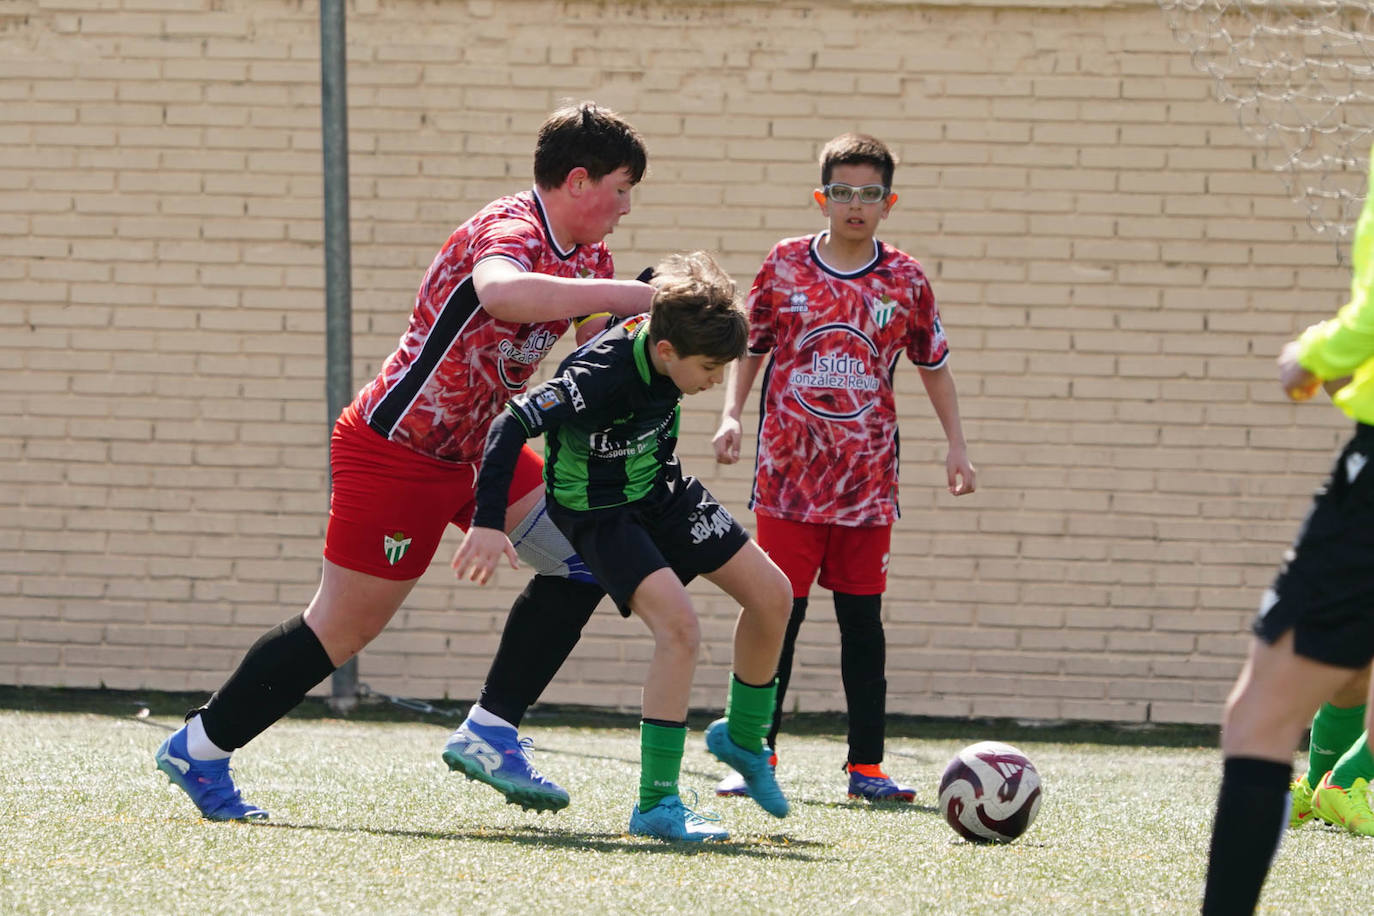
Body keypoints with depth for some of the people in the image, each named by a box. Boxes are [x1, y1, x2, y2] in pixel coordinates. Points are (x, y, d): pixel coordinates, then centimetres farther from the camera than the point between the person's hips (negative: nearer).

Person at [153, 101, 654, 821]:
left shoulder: (587, 257, 7)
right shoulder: (510, 229, -23)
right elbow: (501, 292, -47)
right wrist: (623, 295, -44)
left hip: (473, 446, 9)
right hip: (397, 451, -9)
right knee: (343, 629, -2)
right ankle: (198, 747, 14)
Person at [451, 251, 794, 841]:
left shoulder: (662, 335, -14)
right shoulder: (600, 377, -35)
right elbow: (513, 426, -37)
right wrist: (487, 524, -41)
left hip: (662, 491, 8)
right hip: (601, 514, -8)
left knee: (772, 594, 5)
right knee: (679, 625, -26)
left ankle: (742, 737, 29)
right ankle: (656, 805, -20)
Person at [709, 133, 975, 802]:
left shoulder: (905, 280, 4)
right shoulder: (785, 265, 3)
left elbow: (934, 366, 13)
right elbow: (751, 347, 11)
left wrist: (956, 444, 7)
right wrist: (731, 415, -1)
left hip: (867, 480, 1)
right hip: (789, 473, -1)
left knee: (862, 619, 3)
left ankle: (866, 765, 7)